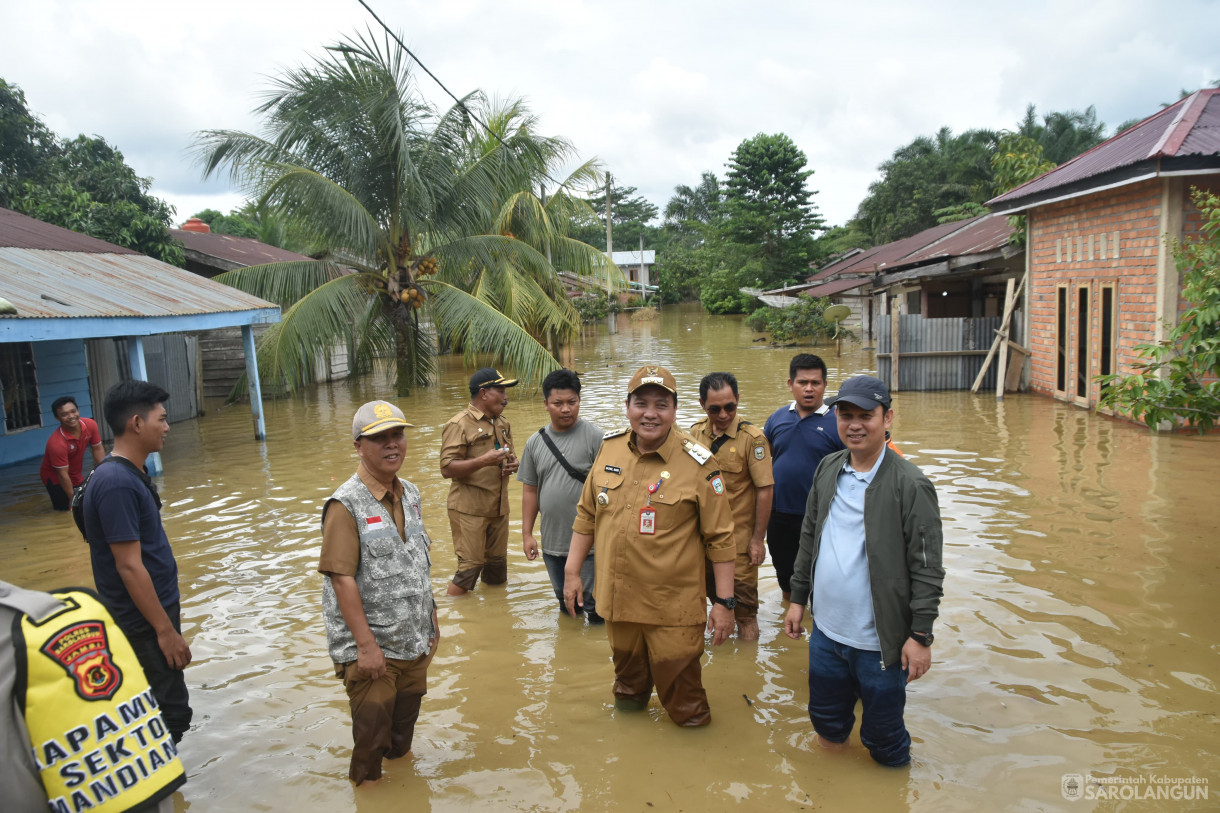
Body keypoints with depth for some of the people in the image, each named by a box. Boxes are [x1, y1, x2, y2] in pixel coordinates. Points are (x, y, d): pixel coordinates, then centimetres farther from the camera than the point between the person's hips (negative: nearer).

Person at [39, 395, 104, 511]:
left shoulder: (90, 424, -18)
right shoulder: (56, 443, -33)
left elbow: (97, 449, -5)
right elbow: (63, 475, -26)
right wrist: (73, 499, -20)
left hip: (77, 476, 6)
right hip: (54, 477, -6)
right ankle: (56, 502, 20)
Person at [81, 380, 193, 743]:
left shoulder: (130, 474, 7)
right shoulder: (117, 482, -23)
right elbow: (129, 566, -24)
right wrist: (165, 629, -21)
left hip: (155, 611, 10)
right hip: (144, 623, -10)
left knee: (166, 711, 18)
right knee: (171, 713, -2)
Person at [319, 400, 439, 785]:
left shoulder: (411, 494, 5)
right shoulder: (345, 504, -17)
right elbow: (341, 578, -20)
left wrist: (431, 619, 15)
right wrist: (366, 645, -21)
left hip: (415, 644, 6)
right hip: (370, 649, -6)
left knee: (405, 725, 21)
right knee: (372, 733, 8)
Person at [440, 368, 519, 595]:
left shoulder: (502, 423, 14)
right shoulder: (459, 425, -11)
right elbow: (447, 469, -17)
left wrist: (513, 464, 2)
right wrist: (483, 461, -28)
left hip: (498, 507, 7)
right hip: (470, 509, -7)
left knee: (498, 565, 13)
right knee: (470, 567, -6)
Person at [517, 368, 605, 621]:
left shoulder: (595, 437, -10)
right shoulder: (535, 442, 4)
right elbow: (530, 490, 9)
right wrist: (527, 534, 6)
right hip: (552, 542, 5)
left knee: (595, 605, 5)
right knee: (564, 601, 22)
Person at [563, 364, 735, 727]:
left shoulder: (698, 465, -13)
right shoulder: (609, 448, 1)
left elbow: (720, 538, -9)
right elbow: (586, 515, 11)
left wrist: (724, 601, -9)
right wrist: (572, 571, 10)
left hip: (673, 607, -5)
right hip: (617, 599, 5)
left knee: (680, 690, 6)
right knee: (628, 677, 25)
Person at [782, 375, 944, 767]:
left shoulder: (910, 484, -15)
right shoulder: (828, 469, 3)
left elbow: (927, 568, -13)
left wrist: (920, 635, -14)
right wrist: (798, 597, 13)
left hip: (880, 642, -5)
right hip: (825, 632, 6)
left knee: (882, 736, 11)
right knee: (826, 721, 22)